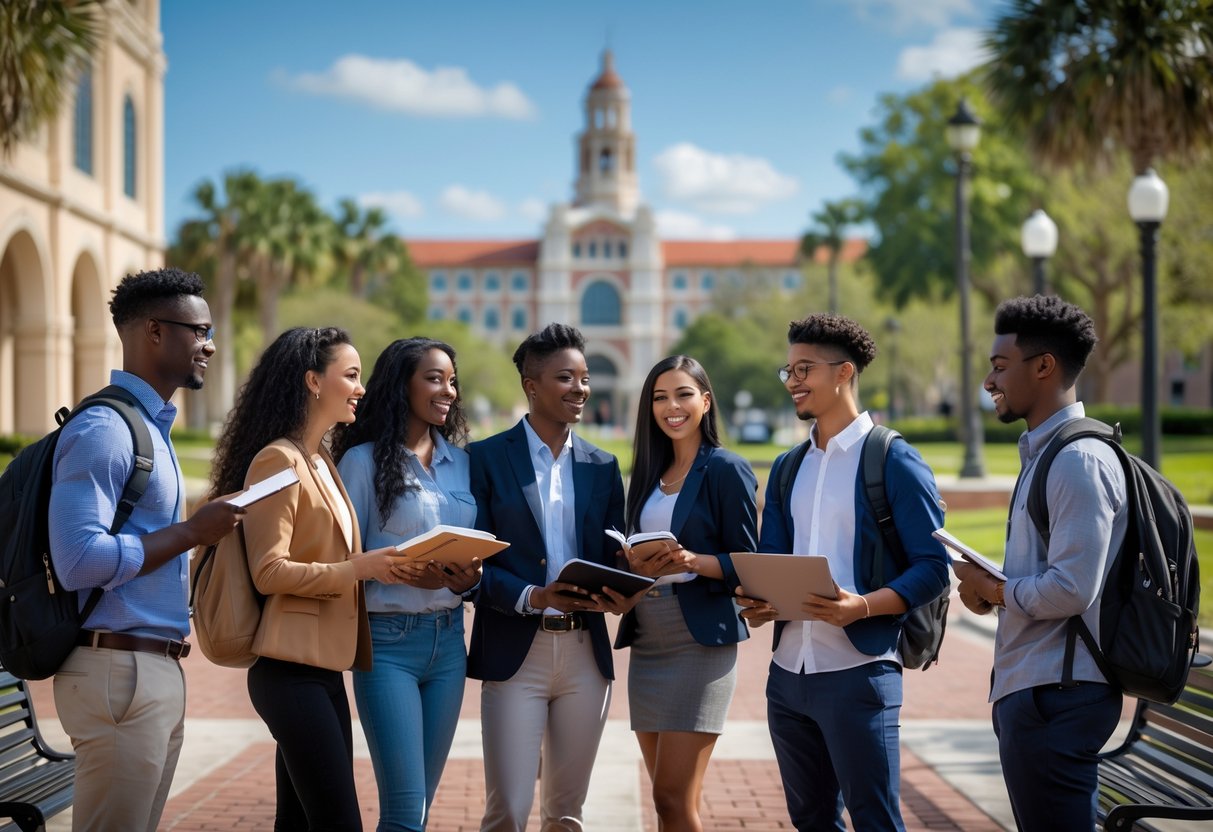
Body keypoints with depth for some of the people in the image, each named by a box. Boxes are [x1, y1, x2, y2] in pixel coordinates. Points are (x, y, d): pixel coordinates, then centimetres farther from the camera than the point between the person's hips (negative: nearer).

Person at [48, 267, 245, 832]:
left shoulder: (153, 426, 17)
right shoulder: (103, 429, -14)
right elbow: (80, 561, -24)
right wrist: (193, 531, -17)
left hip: (159, 672, 10)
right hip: (118, 672, -9)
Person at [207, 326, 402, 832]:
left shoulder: (322, 463, 17)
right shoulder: (277, 460, -10)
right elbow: (269, 571, -16)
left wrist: (379, 565, 7)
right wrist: (359, 568, -20)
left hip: (324, 669, 9)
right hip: (290, 670, -9)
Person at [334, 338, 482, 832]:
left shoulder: (460, 461, 10)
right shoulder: (364, 461, -5)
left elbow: (477, 551, 14)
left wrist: (469, 577, -8)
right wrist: (401, 572, -22)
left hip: (448, 638, 5)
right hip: (388, 640, -5)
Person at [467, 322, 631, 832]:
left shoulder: (602, 467, 12)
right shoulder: (486, 459, -1)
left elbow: (614, 557, 12)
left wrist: (619, 595, -11)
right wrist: (532, 597, -21)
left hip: (586, 652, 4)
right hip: (514, 652, -4)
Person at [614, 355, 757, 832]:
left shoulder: (727, 470, -4)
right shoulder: (648, 473, 15)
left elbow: (747, 563, -7)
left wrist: (693, 562, -24)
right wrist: (635, 568, -4)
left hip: (701, 640, -7)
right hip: (646, 642, 7)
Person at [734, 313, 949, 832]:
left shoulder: (894, 460, -6)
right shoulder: (787, 469, 15)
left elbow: (933, 566, -10)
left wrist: (862, 606, -25)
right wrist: (757, 601, -7)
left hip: (858, 673, -7)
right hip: (787, 671, 7)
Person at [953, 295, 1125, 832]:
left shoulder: (1079, 460, -16)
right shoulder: (1042, 452, 16)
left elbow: (1071, 590, -23)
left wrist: (994, 590, -7)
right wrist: (993, 586, 5)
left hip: (1056, 697, -10)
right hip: (1032, 688, 10)